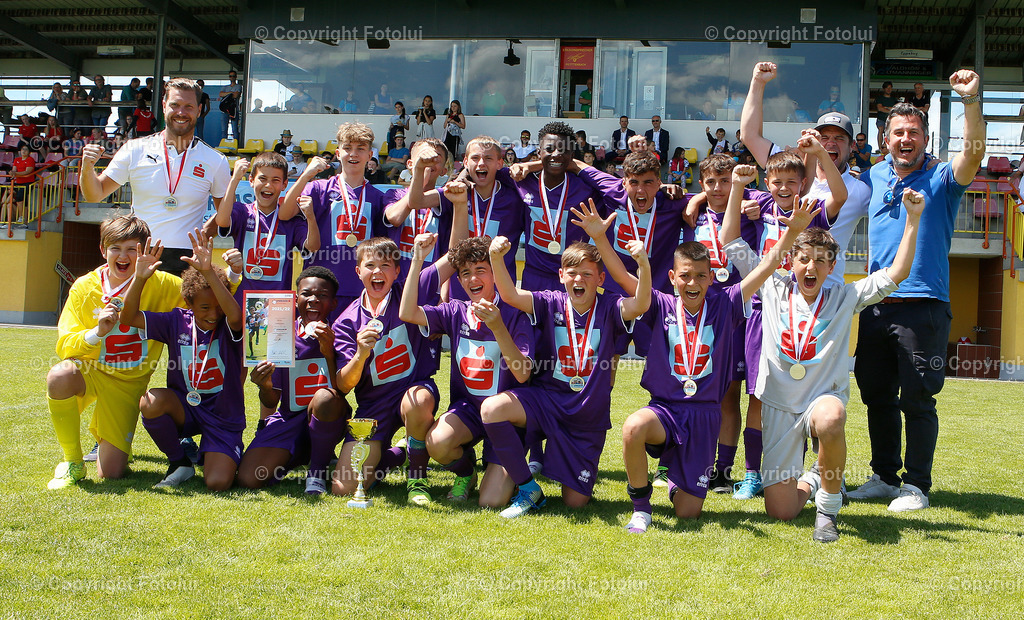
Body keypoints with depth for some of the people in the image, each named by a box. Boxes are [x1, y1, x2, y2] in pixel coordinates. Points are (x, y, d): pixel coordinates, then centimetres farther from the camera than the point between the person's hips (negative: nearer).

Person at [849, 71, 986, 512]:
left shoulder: (941, 178, -2)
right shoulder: (874, 176, 12)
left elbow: (974, 153, -21)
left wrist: (971, 101, -34)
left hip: (923, 305, -5)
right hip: (876, 305, 5)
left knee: (916, 398, -3)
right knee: (876, 394, 11)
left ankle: (917, 484, 9)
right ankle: (885, 476, 24)